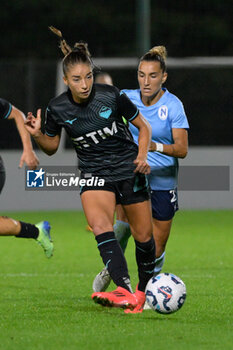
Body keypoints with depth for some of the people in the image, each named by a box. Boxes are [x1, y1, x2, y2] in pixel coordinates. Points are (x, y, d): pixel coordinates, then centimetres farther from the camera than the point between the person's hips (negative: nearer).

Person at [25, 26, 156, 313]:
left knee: (143, 236, 4)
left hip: (128, 170, 0)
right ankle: (125, 293, -41)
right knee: (100, 225, -28)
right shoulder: (57, 108, -9)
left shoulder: (111, 96, -14)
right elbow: (52, 147, 7)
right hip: (94, 173, 0)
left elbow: (143, 127, -1)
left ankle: (145, 289, 32)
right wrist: (38, 135, -13)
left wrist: (141, 156, -16)